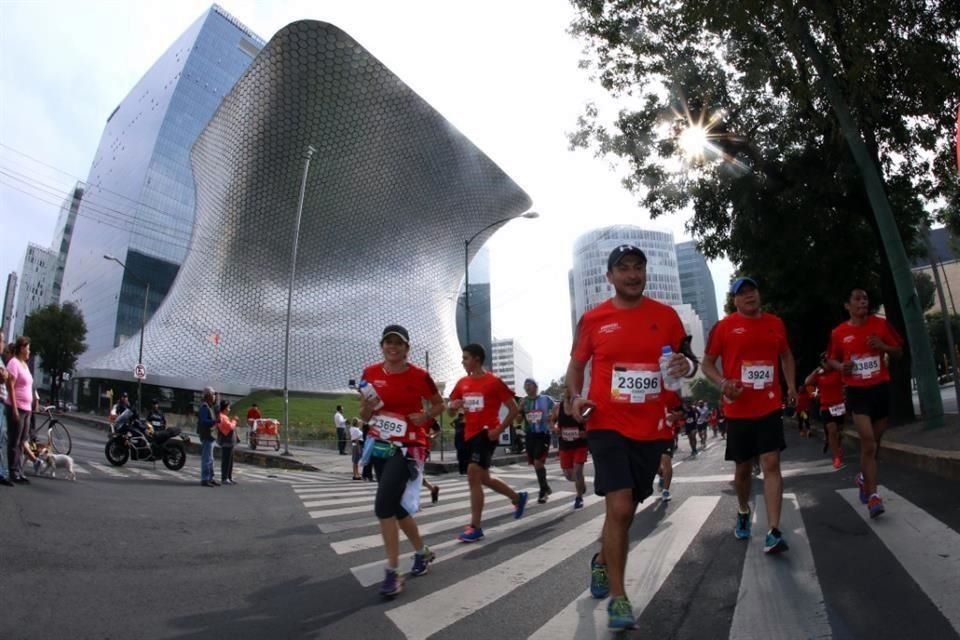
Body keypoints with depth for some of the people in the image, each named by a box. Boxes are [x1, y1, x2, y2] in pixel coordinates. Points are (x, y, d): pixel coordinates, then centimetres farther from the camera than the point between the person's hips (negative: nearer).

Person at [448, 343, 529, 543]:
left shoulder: (494, 382, -8)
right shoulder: (462, 383, 9)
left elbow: (514, 409, -6)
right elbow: (450, 411, 16)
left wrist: (499, 429, -14)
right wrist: (452, 405, -8)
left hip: (487, 433, -7)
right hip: (470, 434, 7)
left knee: (473, 475, -17)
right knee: (483, 478, 16)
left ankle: (475, 527, -7)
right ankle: (518, 497, 40)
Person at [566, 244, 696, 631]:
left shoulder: (666, 316, 4)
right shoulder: (593, 319, -1)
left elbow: (686, 361, 12)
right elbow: (576, 365, 7)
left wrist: (687, 367, -11)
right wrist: (575, 397, -11)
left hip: (651, 429, 3)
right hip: (608, 425, -3)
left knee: (626, 508, 16)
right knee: (620, 507, -13)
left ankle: (602, 561, 45)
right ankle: (618, 598, 4)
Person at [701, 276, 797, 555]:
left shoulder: (776, 323, 8)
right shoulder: (724, 327, -3)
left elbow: (786, 355, 23)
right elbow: (707, 363, 1)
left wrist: (791, 385, 9)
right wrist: (723, 383, -18)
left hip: (770, 407, 2)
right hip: (738, 410, -1)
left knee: (771, 464, -8)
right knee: (743, 467, 11)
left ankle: (774, 532, -7)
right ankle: (743, 513, 38)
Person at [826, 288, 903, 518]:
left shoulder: (881, 324, 2)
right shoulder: (838, 333, 0)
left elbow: (899, 352, 8)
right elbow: (832, 360, 12)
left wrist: (883, 346, -13)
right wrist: (841, 366, -10)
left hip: (881, 389, 3)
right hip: (857, 392, -2)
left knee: (874, 443, 13)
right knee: (868, 443, -13)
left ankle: (863, 478, 38)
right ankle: (873, 496, -8)